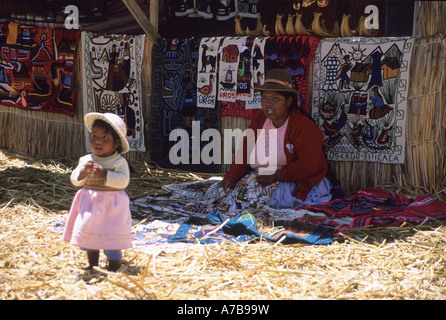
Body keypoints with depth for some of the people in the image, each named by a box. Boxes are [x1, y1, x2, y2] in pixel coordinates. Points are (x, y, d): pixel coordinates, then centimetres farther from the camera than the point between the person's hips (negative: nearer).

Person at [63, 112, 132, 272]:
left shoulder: (119, 162, -9)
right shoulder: (86, 160, 2)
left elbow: (123, 181, -21)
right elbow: (75, 180, 1)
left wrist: (105, 174, -30)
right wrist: (83, 172, -19)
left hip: (112, 206, -5)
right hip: (90, 204, 5)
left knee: (112, 239, -2)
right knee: (88, 234, 16)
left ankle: (113, 269, 14)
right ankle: (92, 266, 34)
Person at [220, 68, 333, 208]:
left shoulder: (303, 126, -9)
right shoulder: (258, 121, 12)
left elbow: (310, 165, -18)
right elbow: (244, 154, 12)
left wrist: (277, 175, -22)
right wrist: (232, 176, -6)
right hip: (259, 180, 6)